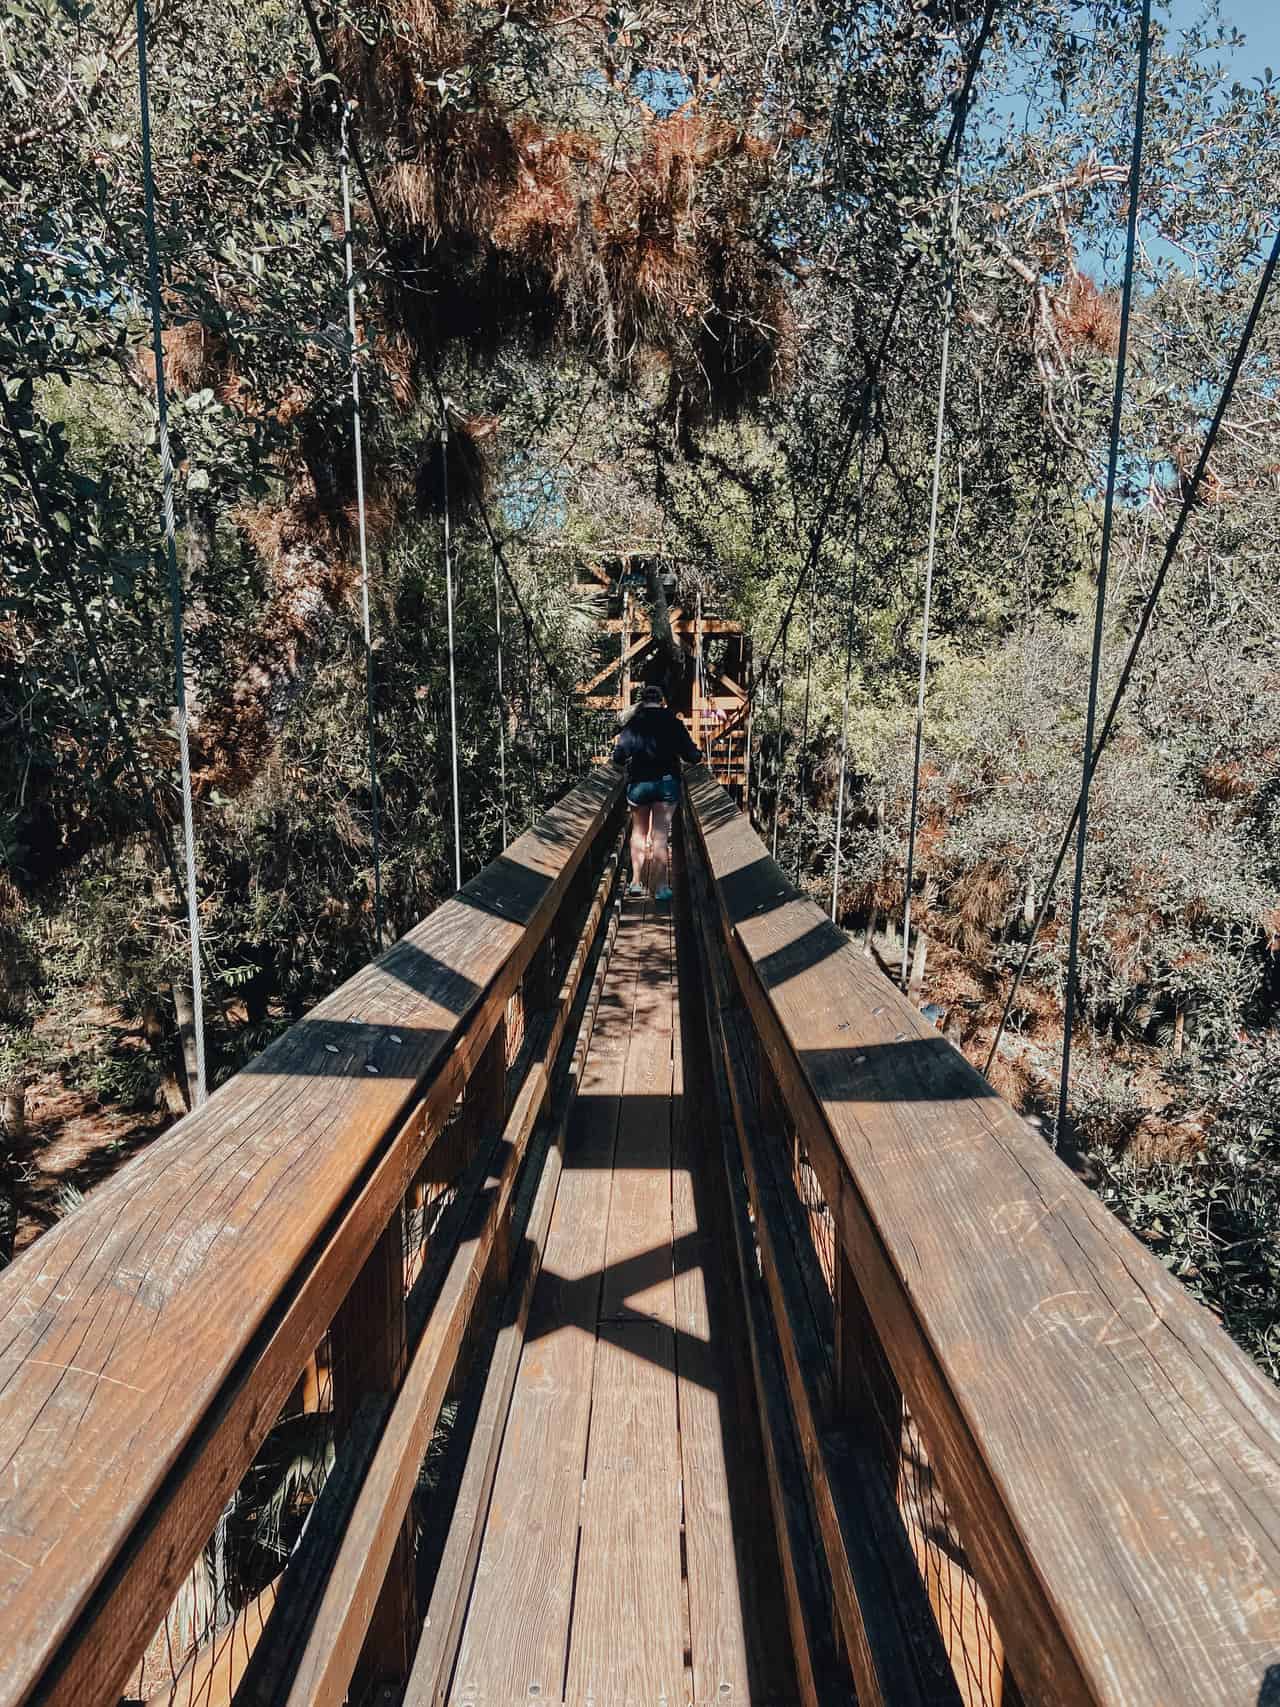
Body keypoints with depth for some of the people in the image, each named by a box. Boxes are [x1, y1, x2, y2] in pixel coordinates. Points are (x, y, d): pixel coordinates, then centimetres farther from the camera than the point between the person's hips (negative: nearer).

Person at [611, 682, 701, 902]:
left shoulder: (632, 724, 0)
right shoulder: (673, 723, -2)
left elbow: (618, 757, -4)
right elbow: (691, 755, -4)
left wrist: (625, 765, 19)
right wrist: (698, 756, 19)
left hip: (638, 783, 1)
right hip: (667, 783, -1)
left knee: (639, 831, 17)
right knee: (660, 834, 2)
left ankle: (636, 881, 13)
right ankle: (660, 888, 3)